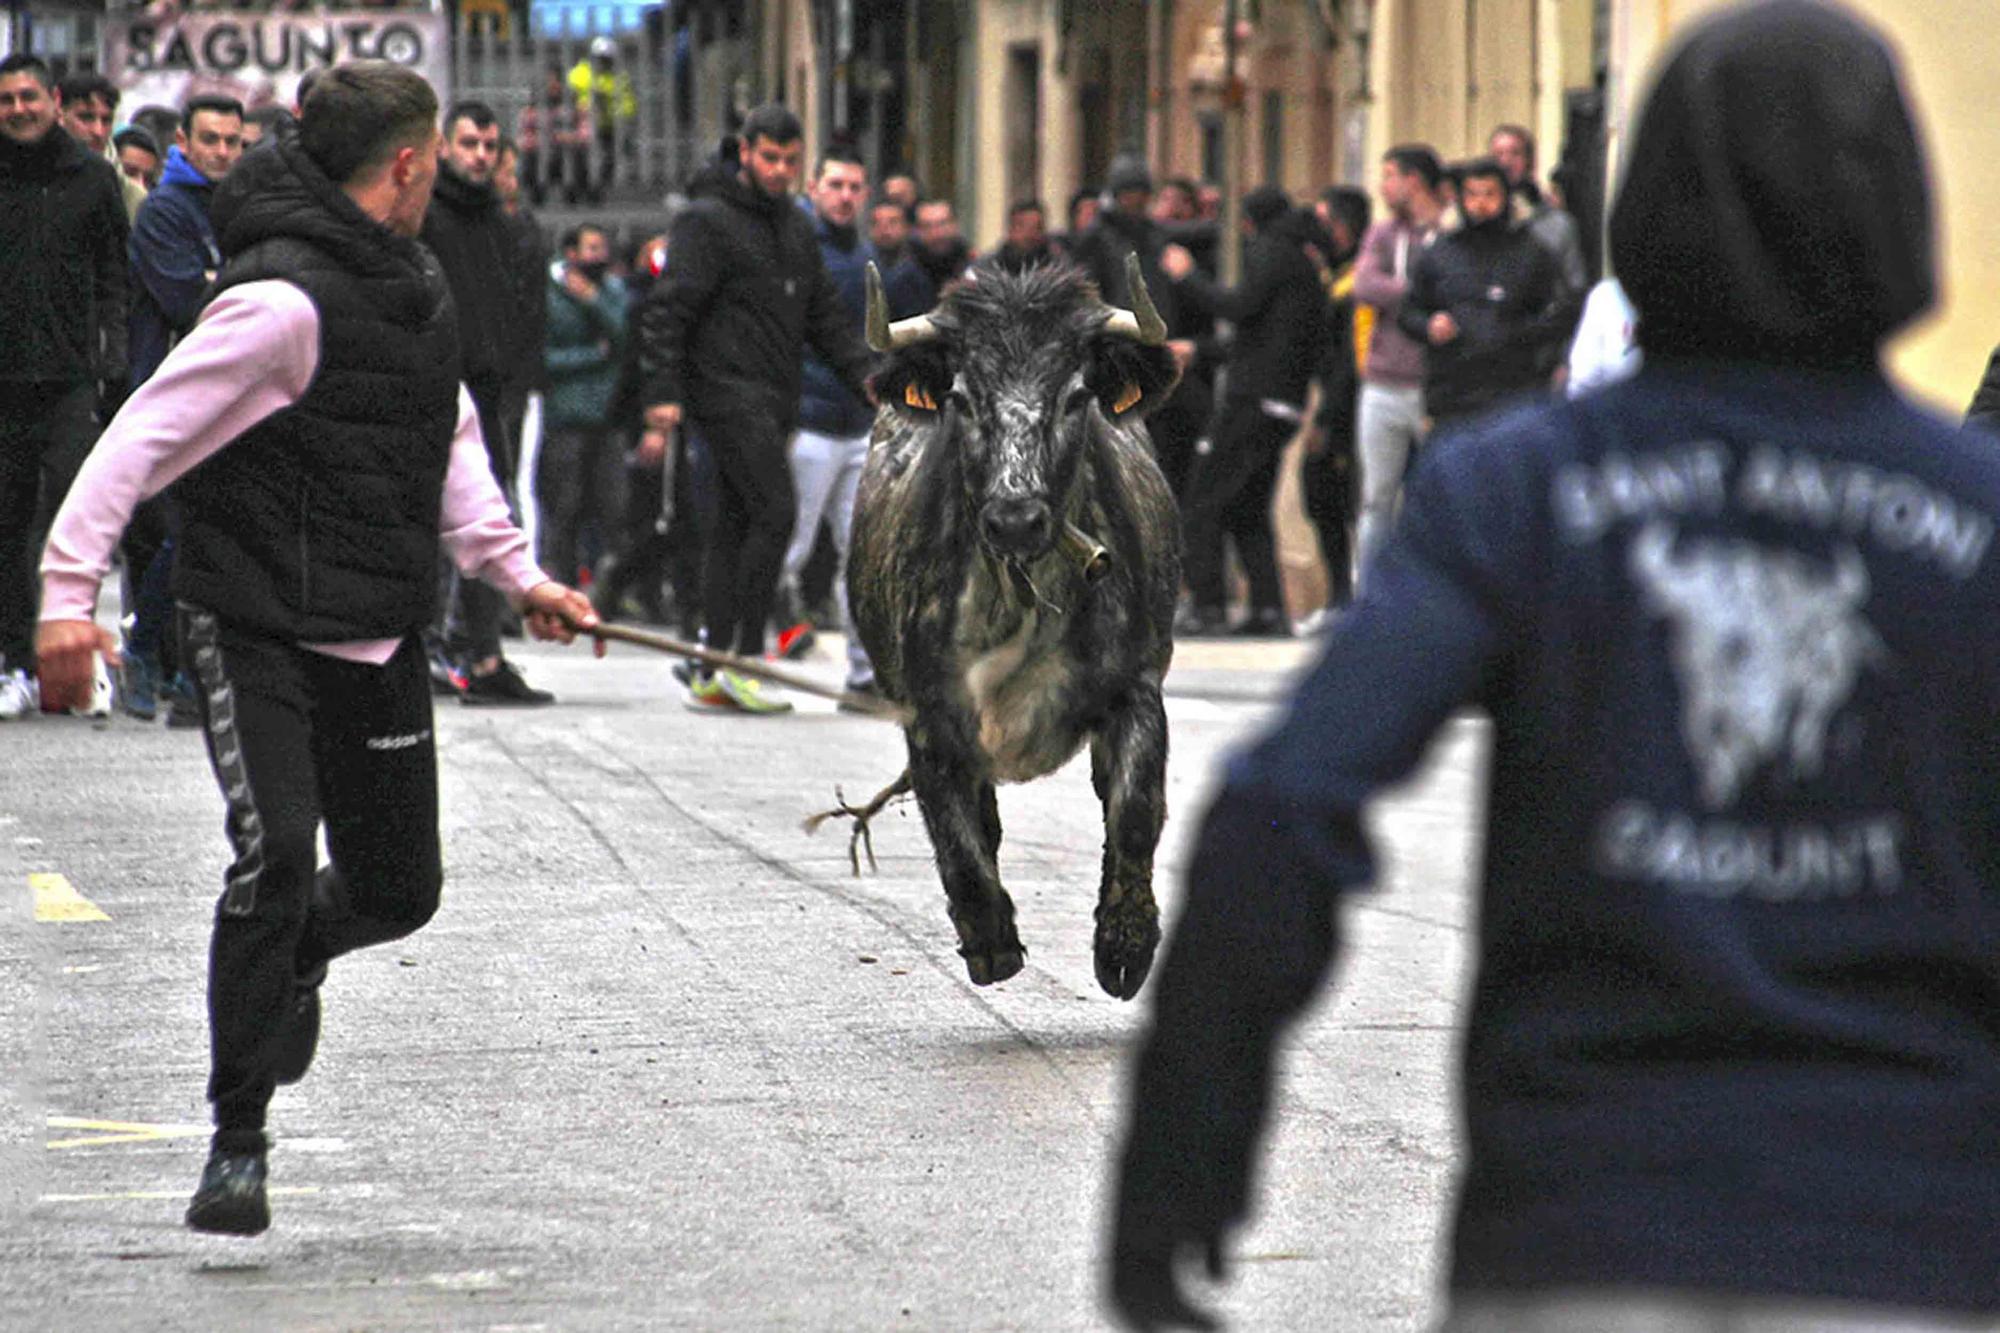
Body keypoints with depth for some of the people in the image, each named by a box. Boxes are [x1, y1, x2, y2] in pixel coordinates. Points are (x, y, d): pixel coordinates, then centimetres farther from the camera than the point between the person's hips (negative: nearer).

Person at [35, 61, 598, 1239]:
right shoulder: (287, 298, -18)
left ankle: (293, 958, 44)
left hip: (382, 642, 7)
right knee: (277, 860, -19)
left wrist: (519, 573, 20)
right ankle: (238, 1143, -5)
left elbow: (449, 436, 25)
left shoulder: (417, 283, 10)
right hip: (257, 632, -7)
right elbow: (147, 436, -21)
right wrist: (70, 589, -27)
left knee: (398, 889, 8)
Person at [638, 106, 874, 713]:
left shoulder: (797, 227, 18)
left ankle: (713, 675, 10)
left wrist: (864, 371, 7)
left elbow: (825, 315, 21)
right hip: (728, 394, -8)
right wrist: (663, 391, -18)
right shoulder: (707, 221, -7)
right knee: (775, 511, -17)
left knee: (734, 527, 8)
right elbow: (667, 309, -11)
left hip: (773, 401, 8)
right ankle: (742, 659, -15)